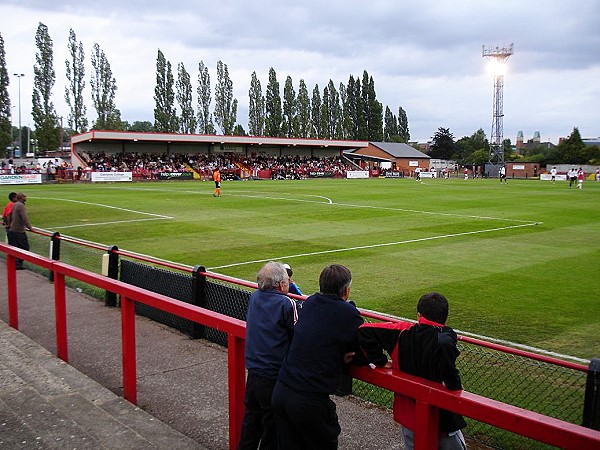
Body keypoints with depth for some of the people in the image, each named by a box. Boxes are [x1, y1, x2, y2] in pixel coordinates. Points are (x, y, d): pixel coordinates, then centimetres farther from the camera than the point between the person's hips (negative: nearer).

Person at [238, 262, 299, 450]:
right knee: (273, 427, 10)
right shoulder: (287, 304, -19)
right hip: (275, 376, -6)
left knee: (251, 419, 23)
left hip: (253, 372, 6)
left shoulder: (254, 297, 1)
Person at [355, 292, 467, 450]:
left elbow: (364, 331, -9)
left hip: (408, 414, 4)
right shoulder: (445, 336, -18)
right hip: (440, 416, -3)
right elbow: (445, 344, -44)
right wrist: (454, 385, -29)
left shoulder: (403, 331, -7)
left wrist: (381, 361, -3)